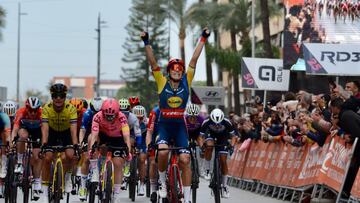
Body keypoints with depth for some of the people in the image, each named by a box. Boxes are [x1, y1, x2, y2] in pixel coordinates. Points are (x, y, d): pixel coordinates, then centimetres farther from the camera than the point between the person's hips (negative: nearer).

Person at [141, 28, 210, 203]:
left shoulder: (186, 82, -2)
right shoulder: (162, 82, -5)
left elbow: (194, 60, -4)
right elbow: (153, 63, -12)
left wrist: (203, 39, -5)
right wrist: (147, 43, -21)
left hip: (180, 125, 1)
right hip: (164, 125, -1)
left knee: (185, 160, -6)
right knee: (163, 152, -26)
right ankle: (162, 181, 1)